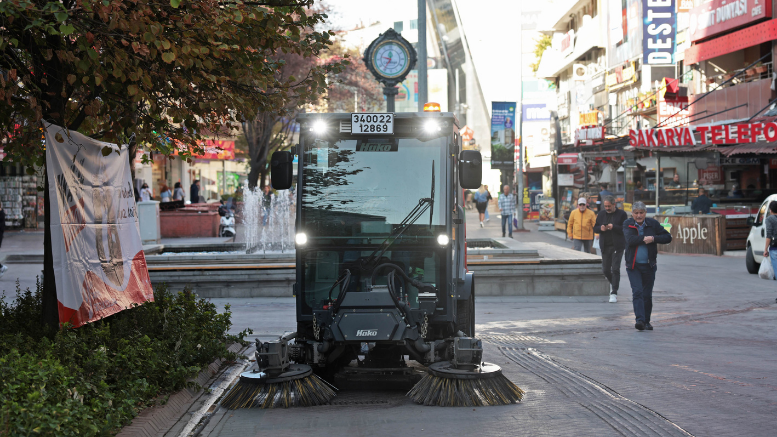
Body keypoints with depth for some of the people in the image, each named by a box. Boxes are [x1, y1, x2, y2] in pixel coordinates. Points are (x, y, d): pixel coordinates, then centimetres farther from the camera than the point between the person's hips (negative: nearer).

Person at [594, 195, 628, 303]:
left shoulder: (622, 214, -2)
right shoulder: (601, 214, 12)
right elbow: (595, 228, 14)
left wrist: (613, 227, -21)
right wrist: (601, 228, -8)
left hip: (617, 246, -5)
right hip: (605, 246, 5)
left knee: (615, 269, -10)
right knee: (605, 270, 7)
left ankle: (614, 293, -7)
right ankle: (613, 283, 38)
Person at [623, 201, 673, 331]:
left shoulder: (653, 224, 3)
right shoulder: (627, 224, -2)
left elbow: (668, 237, 1)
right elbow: (630, 240, -18)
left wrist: (653, 239, -13)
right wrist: (645, 238, -15)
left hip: (649, 265, 2)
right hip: (633, 265, -2)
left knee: (647, 295, 9)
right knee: (637, 292, -13)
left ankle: (646, 321, 21)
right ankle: (639, 320, -19)